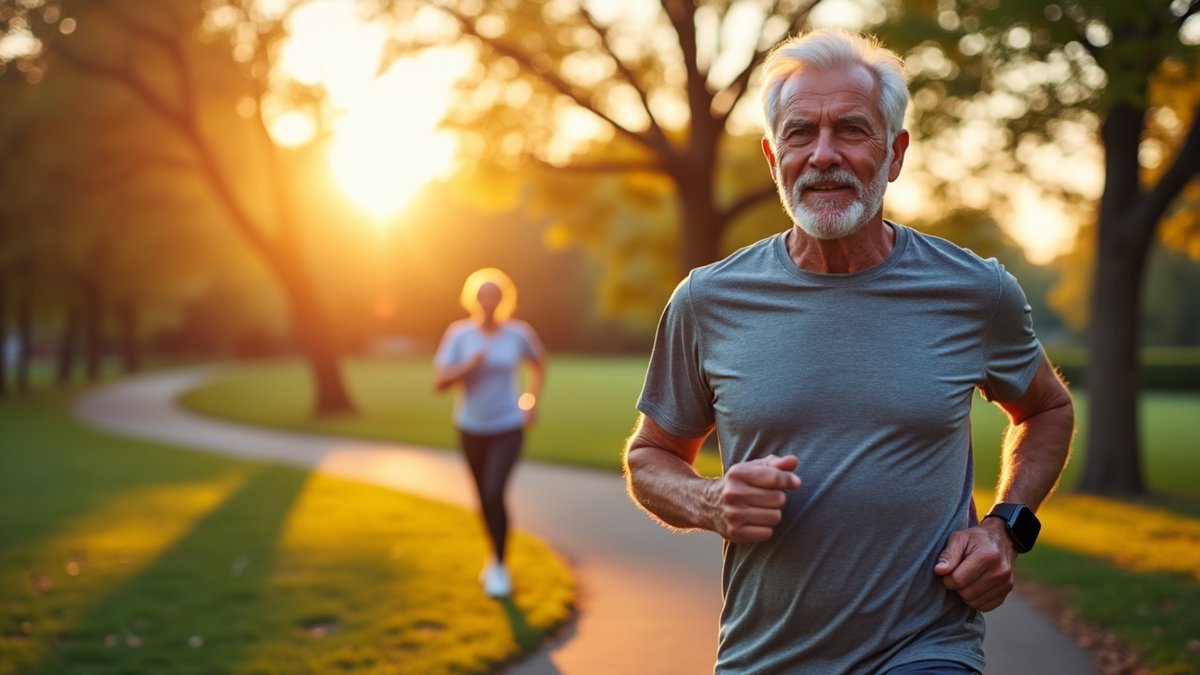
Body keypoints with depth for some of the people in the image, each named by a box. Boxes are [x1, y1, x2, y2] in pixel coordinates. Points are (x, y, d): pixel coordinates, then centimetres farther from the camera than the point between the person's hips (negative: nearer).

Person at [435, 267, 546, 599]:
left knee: (494, 494, -18)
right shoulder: (458, 334, -11)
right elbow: (439, 382, -14)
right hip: (472, 428, 2)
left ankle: (499, 566, -1)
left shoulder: (518, 333, -10)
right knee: (484, 497, 16)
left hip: (508, 428, -2)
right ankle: (495, 554, 41)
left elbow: (539, 361, 11)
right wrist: (469, 366, -30)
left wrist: (532, 401, 3)